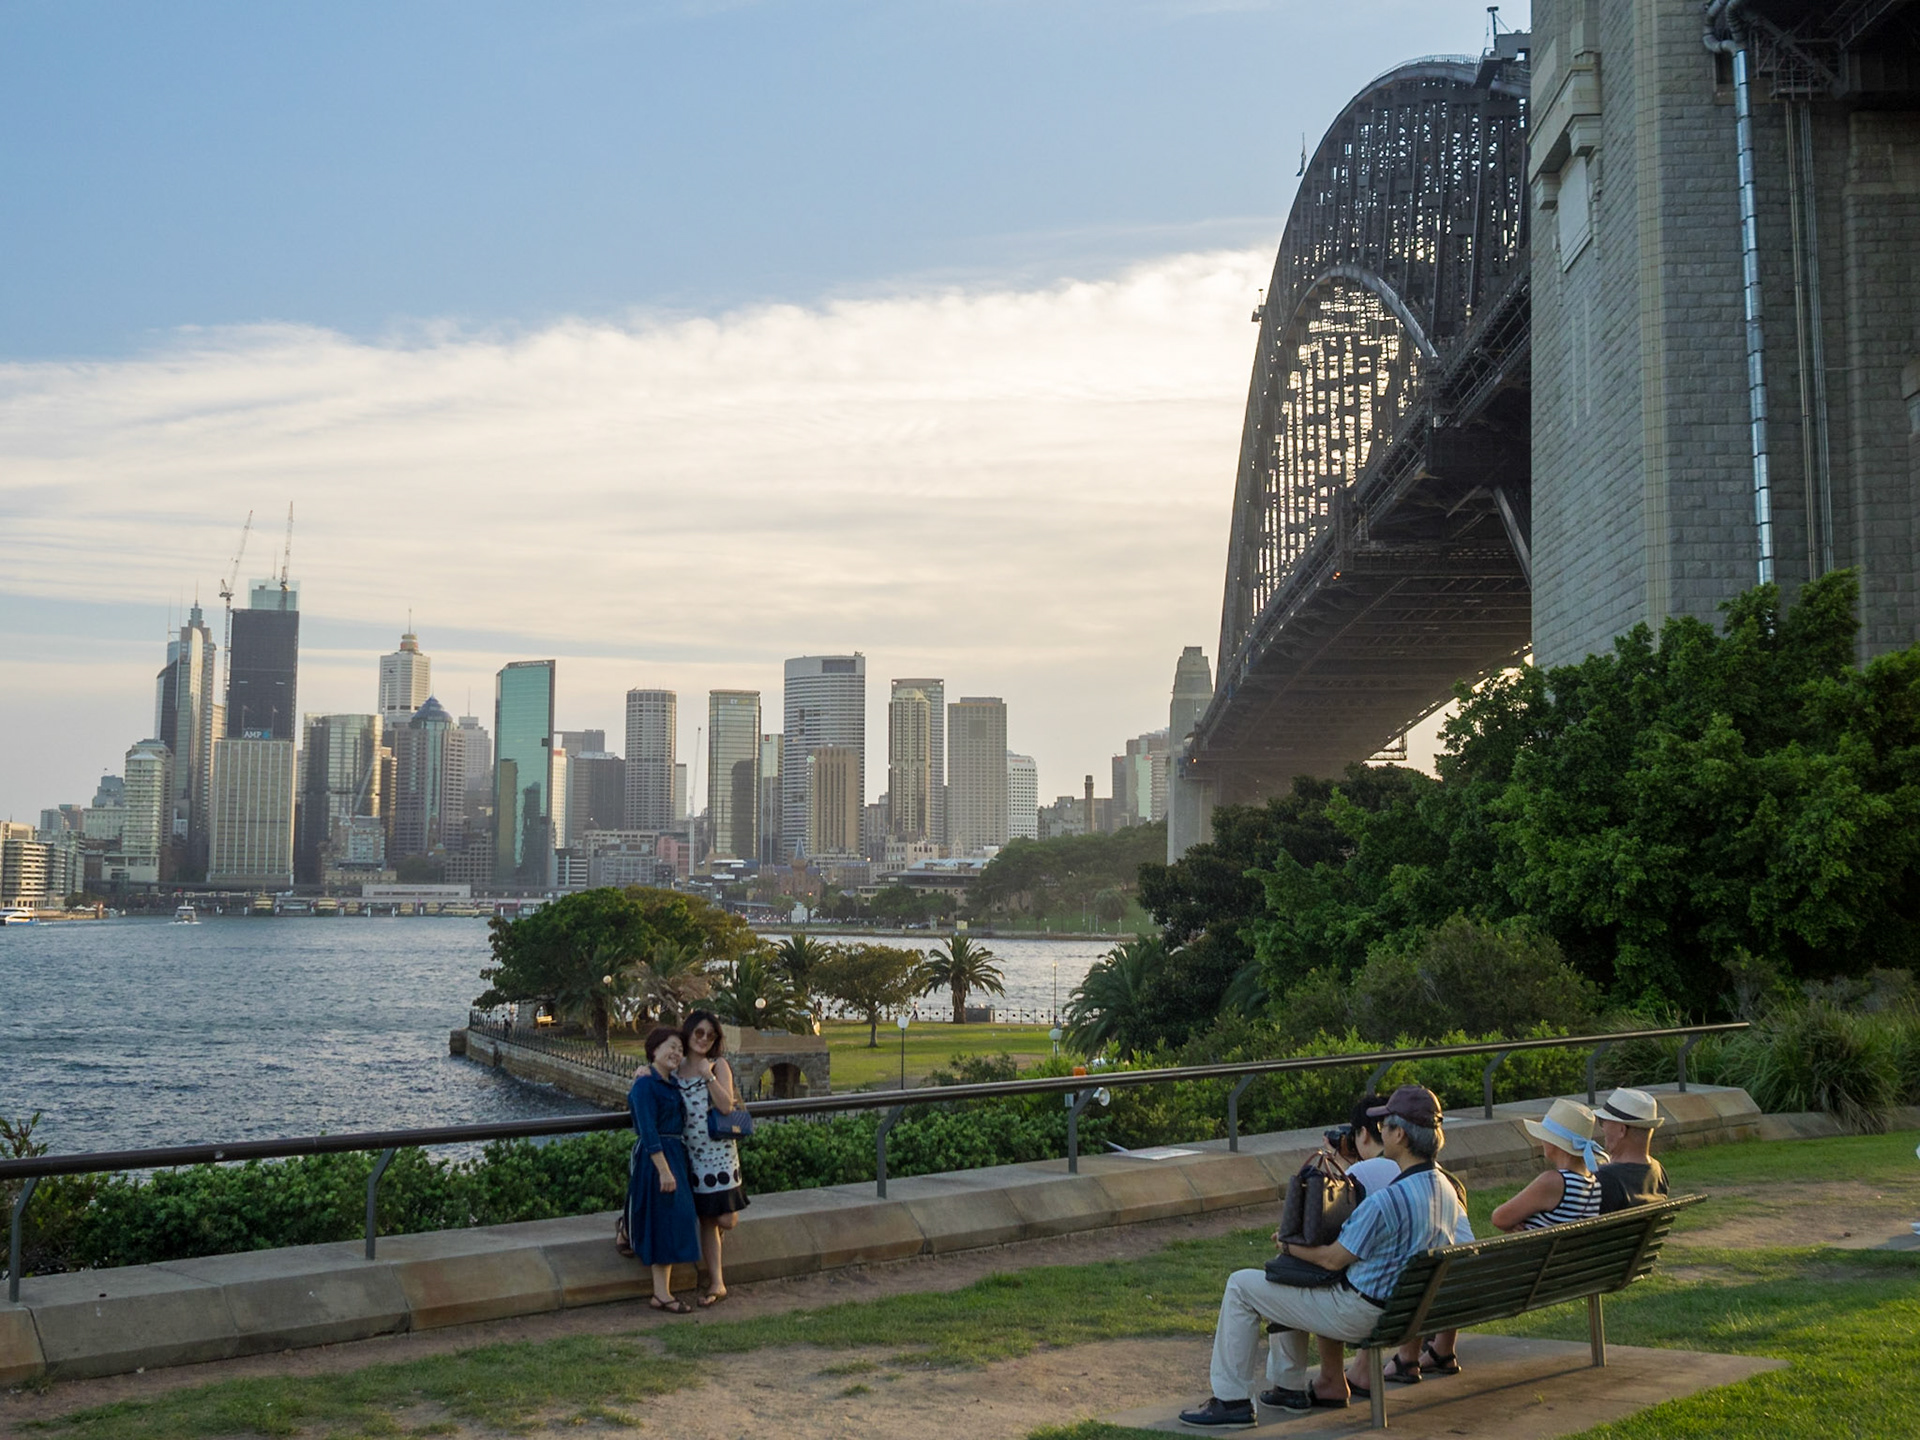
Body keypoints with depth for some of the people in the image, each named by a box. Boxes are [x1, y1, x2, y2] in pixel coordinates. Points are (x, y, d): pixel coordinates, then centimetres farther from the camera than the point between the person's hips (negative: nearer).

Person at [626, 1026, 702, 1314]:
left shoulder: (671, 1083, 12)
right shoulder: (646, 1085, -14)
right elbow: (648, 1131, -20)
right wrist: (664, 1170, -24)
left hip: (675, 1155, 9)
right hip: (655, 1158, -9)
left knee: (673, 1222, 10)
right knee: (665, 1222, -7)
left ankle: (661, 1292, 15)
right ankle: (662, 1294, -1)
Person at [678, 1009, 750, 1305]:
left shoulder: (719, 1066, -3)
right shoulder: (676, 1068, 8)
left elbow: (726, 1106, -13)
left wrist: (708, 1075, -22)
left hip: (720, 1150, -3)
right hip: (692, 1153, 3)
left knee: (725, 1219, -6)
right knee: (706, 1219, 6)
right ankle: (716, 1283, 13)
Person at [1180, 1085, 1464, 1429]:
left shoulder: (1388, 1200, -30)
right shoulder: (1447, 1192, -1)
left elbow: (1332, 1259, -21)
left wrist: (1289, 1246, -1)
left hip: (1358, 1314, -9)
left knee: (1241, 1285, 1)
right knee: (1290, 1282, 31)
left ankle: (1231, 1400, 7)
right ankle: (1290, 1387, 34)